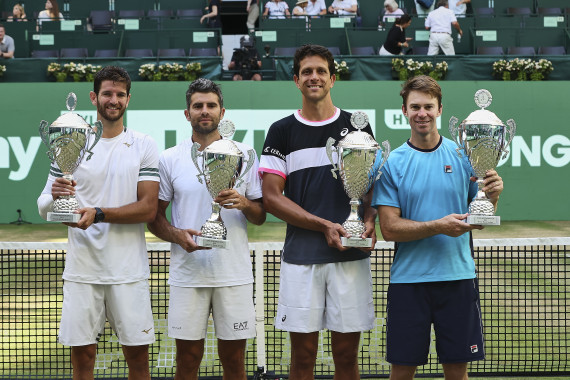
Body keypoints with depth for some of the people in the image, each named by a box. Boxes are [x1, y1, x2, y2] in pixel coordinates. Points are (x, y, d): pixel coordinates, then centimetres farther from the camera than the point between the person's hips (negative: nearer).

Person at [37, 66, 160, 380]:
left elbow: (149, 209, -6)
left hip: (129, 271, -1)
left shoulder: (144, 146, 3)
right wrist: (55, 197, -17)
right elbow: (44, 208, 6)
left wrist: (99, 214, -18)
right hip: (82, 270, 1)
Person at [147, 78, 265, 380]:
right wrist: (177, 235, -14)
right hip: (187, 273, 0)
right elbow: (154, 217, 6)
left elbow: (260, 217, 8)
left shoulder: (244, 155, 6)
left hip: (234, 273, 1)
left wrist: (243, 203, -14)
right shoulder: (170, 159, 4)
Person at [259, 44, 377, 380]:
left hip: (351, 256, 1)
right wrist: (324, 225, -11)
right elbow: (272, 197, 0)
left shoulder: (357, 126, 9)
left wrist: (370, 220, -9)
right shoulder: (281, 132, 5)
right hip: (301, 258, -1)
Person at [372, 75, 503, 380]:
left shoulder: (462, 155, 4)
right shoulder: (392, 163, 0)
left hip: (458, 277, 1)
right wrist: (439, 226, -17)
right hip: (408, 279, -1)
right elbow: (389, 229, -6)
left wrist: (493, 196, -14)